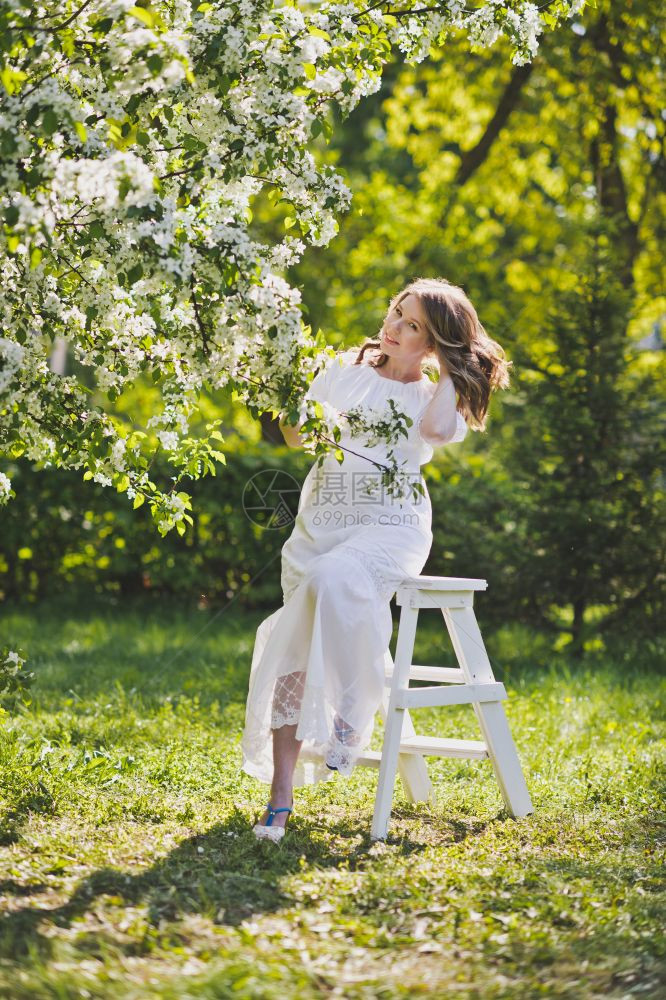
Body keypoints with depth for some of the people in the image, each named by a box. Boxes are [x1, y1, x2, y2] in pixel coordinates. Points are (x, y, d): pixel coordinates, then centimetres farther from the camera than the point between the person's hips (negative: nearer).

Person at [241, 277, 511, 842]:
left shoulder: (436, 395, 7)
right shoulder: (347, 370, 16)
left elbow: (438, 429, -17)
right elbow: (298, 435, 16)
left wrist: (448, 370, -6)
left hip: (390, 528, -3)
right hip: (320, 523, 3)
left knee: (332, 580, -37)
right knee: (295, 649, -13)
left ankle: (353, 710, -20)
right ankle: (280, 799, -13)